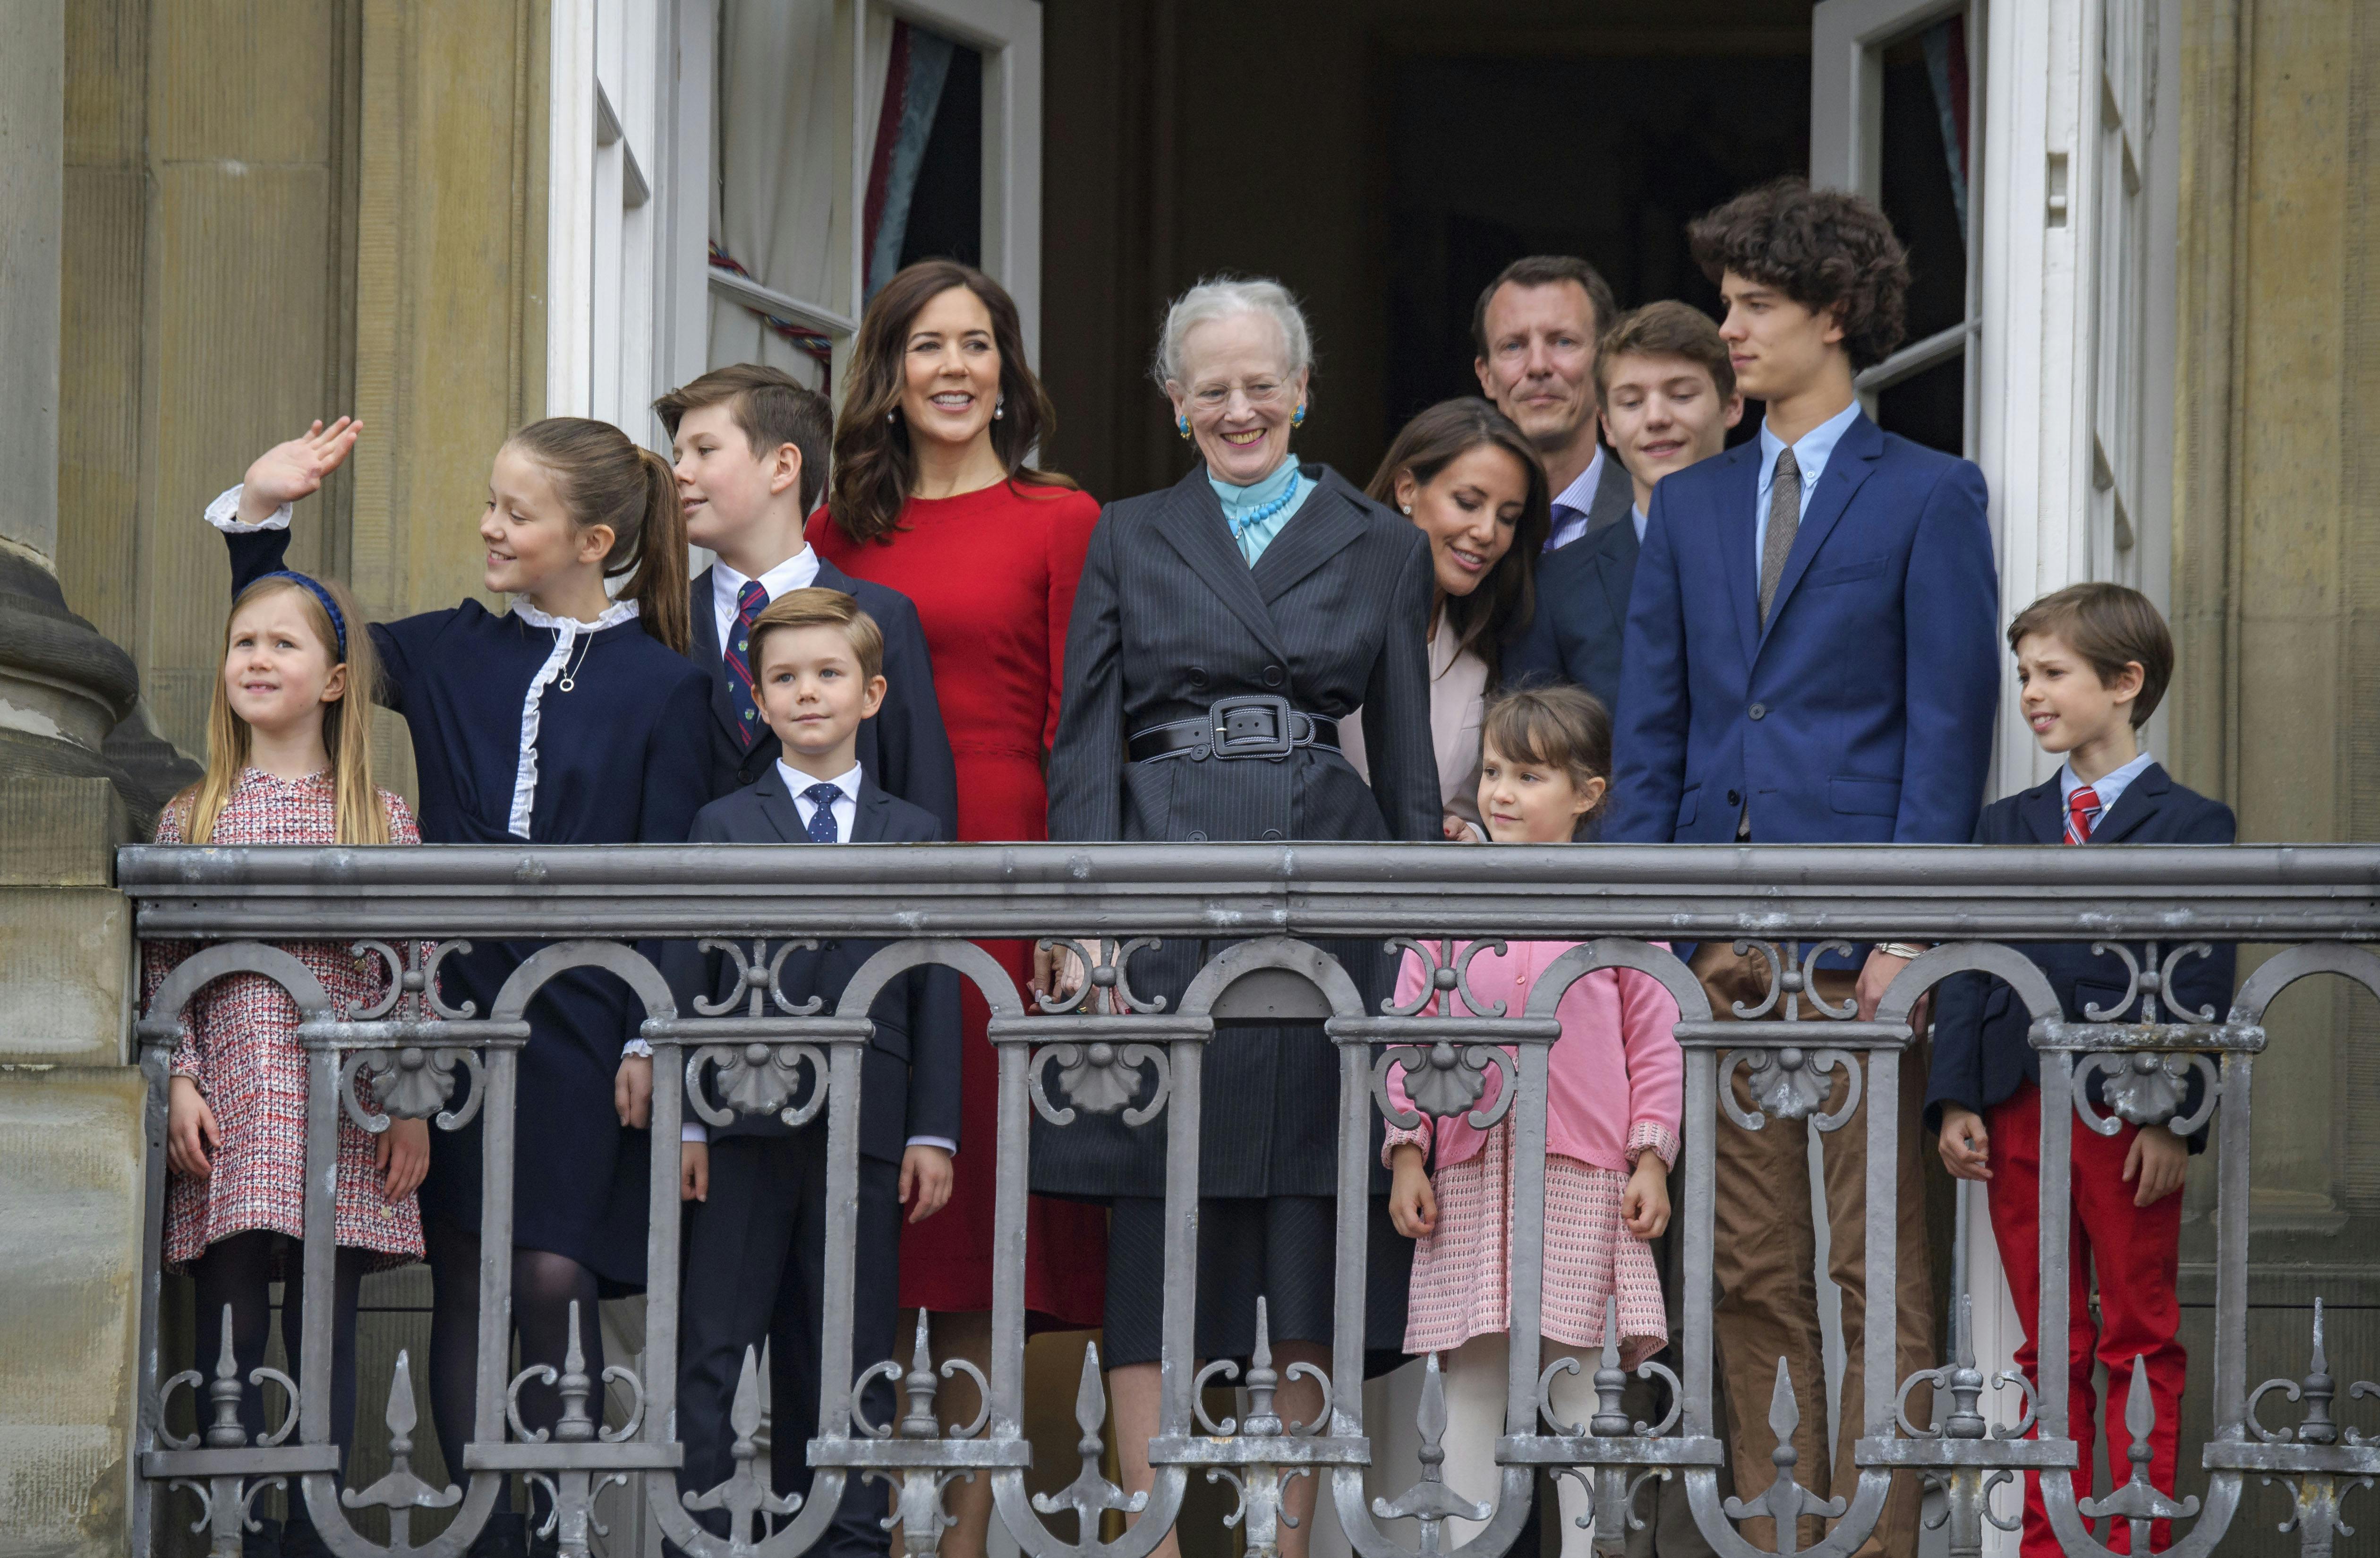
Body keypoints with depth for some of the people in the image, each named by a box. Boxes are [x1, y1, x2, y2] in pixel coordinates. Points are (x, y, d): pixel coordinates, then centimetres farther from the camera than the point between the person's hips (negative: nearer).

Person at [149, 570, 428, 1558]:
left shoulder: (382, 818, 7)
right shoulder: (191, 817, 9)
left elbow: (416, 973, 5)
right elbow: (162, 968, 6)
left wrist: (414, 1104, -2)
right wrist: (179, 1083, -5)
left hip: (344, 1121, 0)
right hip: (228, 1122, 0)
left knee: (325, 1347, 2)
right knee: (227, 1346, -1)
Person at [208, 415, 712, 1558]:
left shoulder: (664, 686, 0)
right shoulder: (453, 656, 10)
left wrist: (649, 1041, -9)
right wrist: (260, 515, 5)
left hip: (581, 1024, -4)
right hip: (456, 1005, 4)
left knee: (554, 1279, -10)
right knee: (464, 1279, 3)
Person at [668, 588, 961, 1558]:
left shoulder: (915, 836, 11)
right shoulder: (722, 827, 8)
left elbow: (937, 994, 8)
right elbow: (687, 979, 5)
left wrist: (933, 1132, 1)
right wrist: (685, 1121, -3)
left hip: (866, 1125, 1)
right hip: (747, 1123, -1)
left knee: (852, 1355, 4)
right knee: (719, 1349, -2)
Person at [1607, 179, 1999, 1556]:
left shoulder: (1929, 498, 1)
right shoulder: (1691, 506, 16)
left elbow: (1949, 723, -4)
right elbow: (1654, 728, 14)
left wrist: (1909, 927, -12)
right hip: (1720, 931, 5)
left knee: (1878, 1269, -2)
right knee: (1755, 1272, 6)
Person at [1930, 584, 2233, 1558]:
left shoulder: (2189, 826, -1)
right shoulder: (2006, 827, 12)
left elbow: (2200, 990, -6)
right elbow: (1968, 972, 9)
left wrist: (2176, 1119, -13)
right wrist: (1955, 1102, -1)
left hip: (2129, 1114, -4)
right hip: (2018, 1112, 4)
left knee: (2141, 1344, 2)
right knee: (2050, 1349, 9)